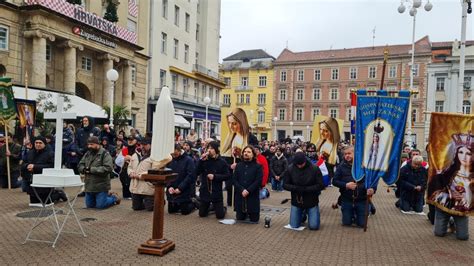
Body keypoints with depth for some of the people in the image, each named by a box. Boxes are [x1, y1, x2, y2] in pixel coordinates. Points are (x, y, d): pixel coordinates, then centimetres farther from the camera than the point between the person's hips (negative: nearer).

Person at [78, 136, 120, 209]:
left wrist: (92, 169, -24)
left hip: (101, 186, -7)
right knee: (89, 205, 16)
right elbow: (80, 165, 12)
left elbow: (107, 168, -23)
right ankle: (107, 196, 35)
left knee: (100, 205, -5)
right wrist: (84, 169, -12)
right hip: (89, 186, 7)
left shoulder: (105, 154, -12)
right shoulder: (87, 154, 11)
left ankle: (114, 197, 22)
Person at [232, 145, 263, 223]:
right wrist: (242, 190, -15)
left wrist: (248, 190, -19)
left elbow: (258, 181, -10)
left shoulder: (258, 166, -1)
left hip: (253, 196, -2)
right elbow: (234, 180, 1)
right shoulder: (238, 166, 9)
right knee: (239, 218, 10)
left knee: (254, 220, 4)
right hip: (240, 196, 3)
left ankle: (251, 214, 36)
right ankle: (244, 214, 42)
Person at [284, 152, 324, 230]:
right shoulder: (290, 169, -9)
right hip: (296, 201, 2)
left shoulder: (315, 168, -15)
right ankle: (303, 215, 36)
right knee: (294, 226, 4)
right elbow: (285, 185, -3)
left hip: (311, 202, -2)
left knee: (314, 226, -3)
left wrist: (306, 189, -23)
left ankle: (307, 212, 29)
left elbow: (321, 185, -13)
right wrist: (295, 188, -23)